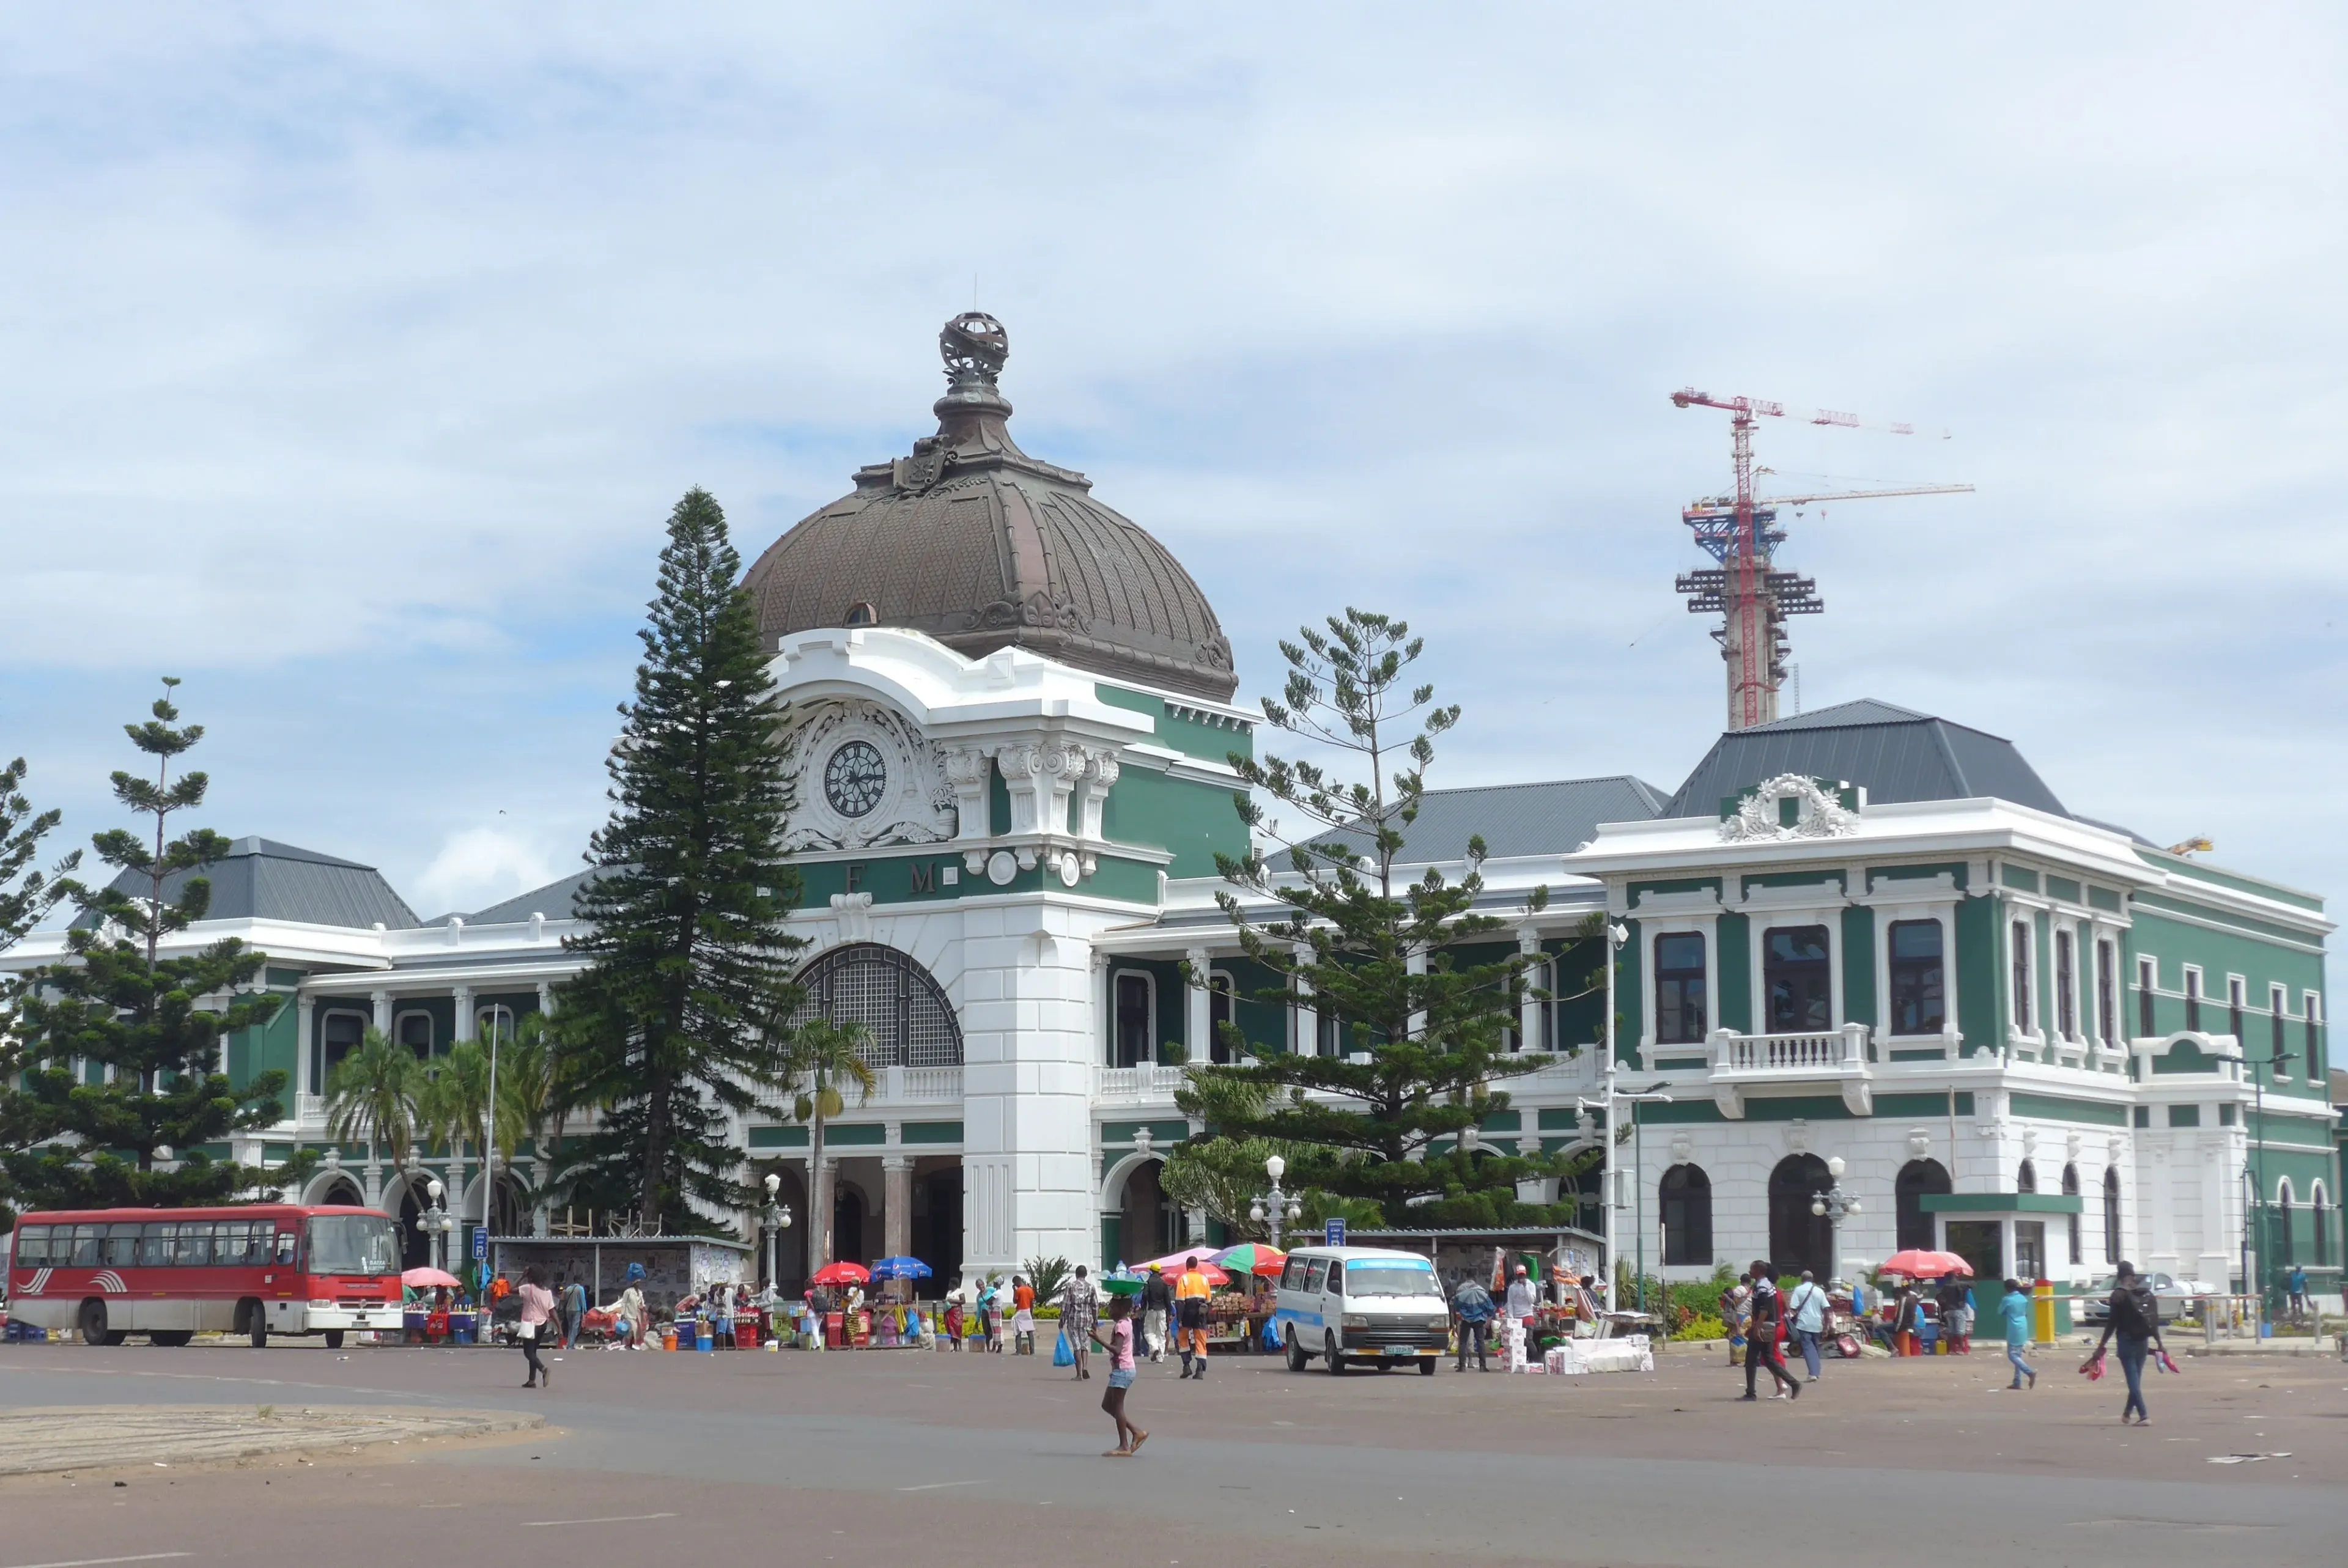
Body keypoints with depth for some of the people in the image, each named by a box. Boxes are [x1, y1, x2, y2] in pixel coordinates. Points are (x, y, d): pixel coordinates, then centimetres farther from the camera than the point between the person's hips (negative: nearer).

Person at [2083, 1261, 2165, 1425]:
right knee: (2136, 1379, 16)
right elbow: (2154, 1321, 7)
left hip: (2126, 1341, -5)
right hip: (2143, 1341, 5)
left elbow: (2112, 1323, -11)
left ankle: (2144, 1416, -13)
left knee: (2133, 1380, -5)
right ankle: (2127, 1413, 29)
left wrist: (2102, 1346, -6)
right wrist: (2159, 1343, 17)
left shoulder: (2118, 1295, -10)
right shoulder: (2146, 1294, 4)